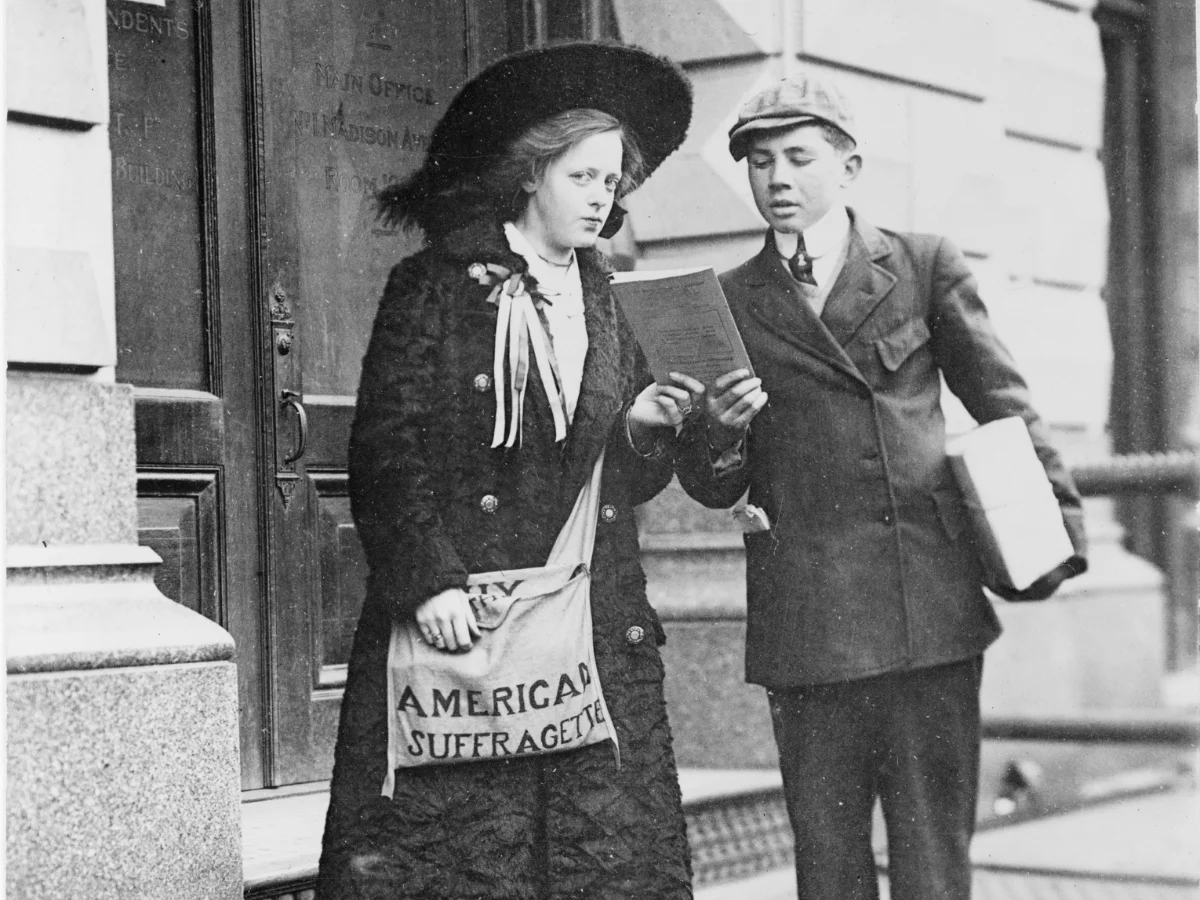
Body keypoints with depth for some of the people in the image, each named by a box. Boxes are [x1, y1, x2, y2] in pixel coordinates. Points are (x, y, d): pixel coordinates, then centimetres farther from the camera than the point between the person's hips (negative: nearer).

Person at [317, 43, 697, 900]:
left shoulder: (606, 302, 17)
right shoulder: (435, 285, 0)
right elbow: (385, 452, -6)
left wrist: (643, 428, -1)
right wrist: (428, 580, -15)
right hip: (464, 619, -5)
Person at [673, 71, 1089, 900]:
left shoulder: (927, 267, 8)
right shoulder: (729, 302, 10)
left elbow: (1005, 407, 12)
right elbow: (713, 490, 11)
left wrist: (1057, 524, 3)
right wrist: (716, 430, -11)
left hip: (931, 609, -1)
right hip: (805, 627, 1)